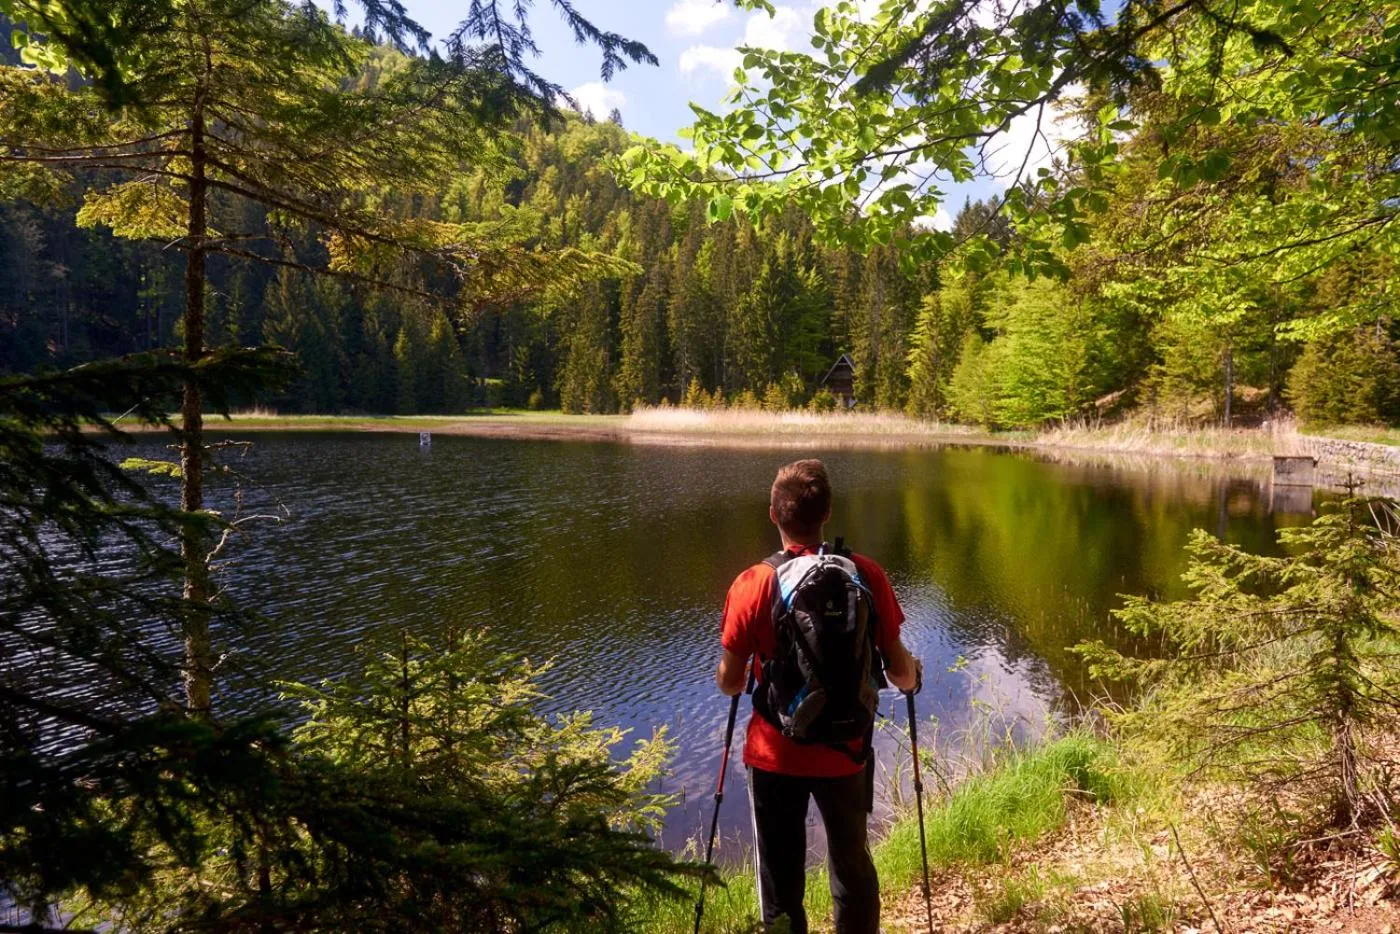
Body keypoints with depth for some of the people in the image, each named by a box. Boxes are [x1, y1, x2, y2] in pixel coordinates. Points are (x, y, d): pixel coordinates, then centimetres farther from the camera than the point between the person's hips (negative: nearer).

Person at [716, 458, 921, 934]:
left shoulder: (754, 584, -17)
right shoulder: (866, 575, -12)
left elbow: (729, 682, -10)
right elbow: (898, 670, -8)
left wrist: (725, 675, 14)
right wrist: (912, 676, 16)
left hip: (775, 754, -1)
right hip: (845, 752, 2)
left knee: (780, 878, 17)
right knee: (853, 868, 23)